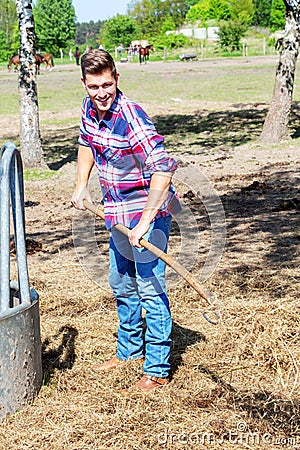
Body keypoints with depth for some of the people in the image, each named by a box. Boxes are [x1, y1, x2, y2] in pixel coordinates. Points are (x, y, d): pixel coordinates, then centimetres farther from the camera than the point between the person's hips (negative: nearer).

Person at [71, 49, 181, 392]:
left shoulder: (132, 119, -26)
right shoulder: (89, 108, -2)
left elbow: (163, 169, -34)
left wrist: (145, 222, -35)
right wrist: (81, 185, 15)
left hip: (148, 211, -9)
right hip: (117, 212, 9)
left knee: (149, 288, -6)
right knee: (121, 284, 20)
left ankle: (157, 370, 6)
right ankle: (129, 350, 39)